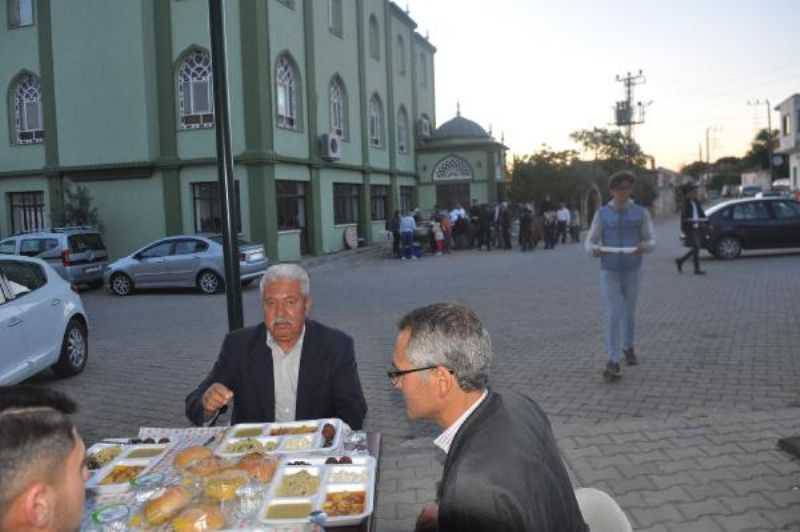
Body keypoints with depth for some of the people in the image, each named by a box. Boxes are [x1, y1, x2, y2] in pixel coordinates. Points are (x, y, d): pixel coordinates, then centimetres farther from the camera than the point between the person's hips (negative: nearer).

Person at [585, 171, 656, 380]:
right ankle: (613, 362, -8)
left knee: (629, 312, 17)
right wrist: (594, 250, -28)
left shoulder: (641, 213, -1)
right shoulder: (602, 213, -2)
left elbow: (651, 240, -4)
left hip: (632, 271, 2)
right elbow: (591, 241, -3)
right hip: (609, 272, -1)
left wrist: (643, 247, -28)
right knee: (613, 316, -9)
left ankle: (628, 347, 41)